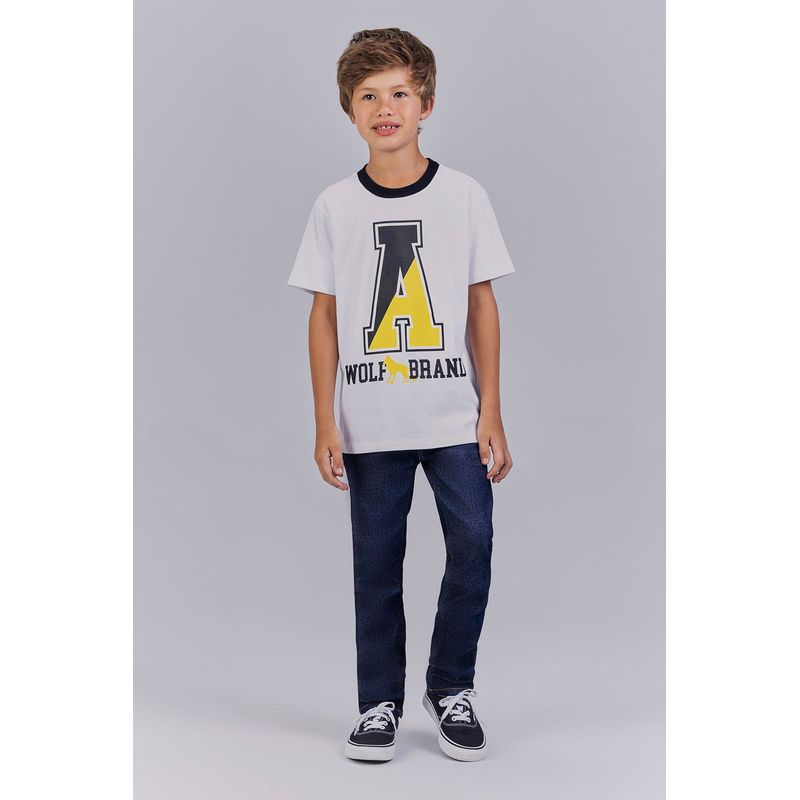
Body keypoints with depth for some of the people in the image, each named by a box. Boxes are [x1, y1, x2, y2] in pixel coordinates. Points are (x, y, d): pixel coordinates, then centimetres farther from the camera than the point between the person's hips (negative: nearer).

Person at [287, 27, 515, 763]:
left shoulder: (464, 195, 2)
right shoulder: (335, 205, 3)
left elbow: (482, 307, 4)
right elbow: (325, 317, 5)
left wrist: (491, 415, -1)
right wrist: (325, 423, 0)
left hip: (455, 418, 0)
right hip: (371, 424, 1)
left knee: (473, 545, -8)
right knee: (376, 565, 6)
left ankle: (451, 688, 14)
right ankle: (380, 705, 20)